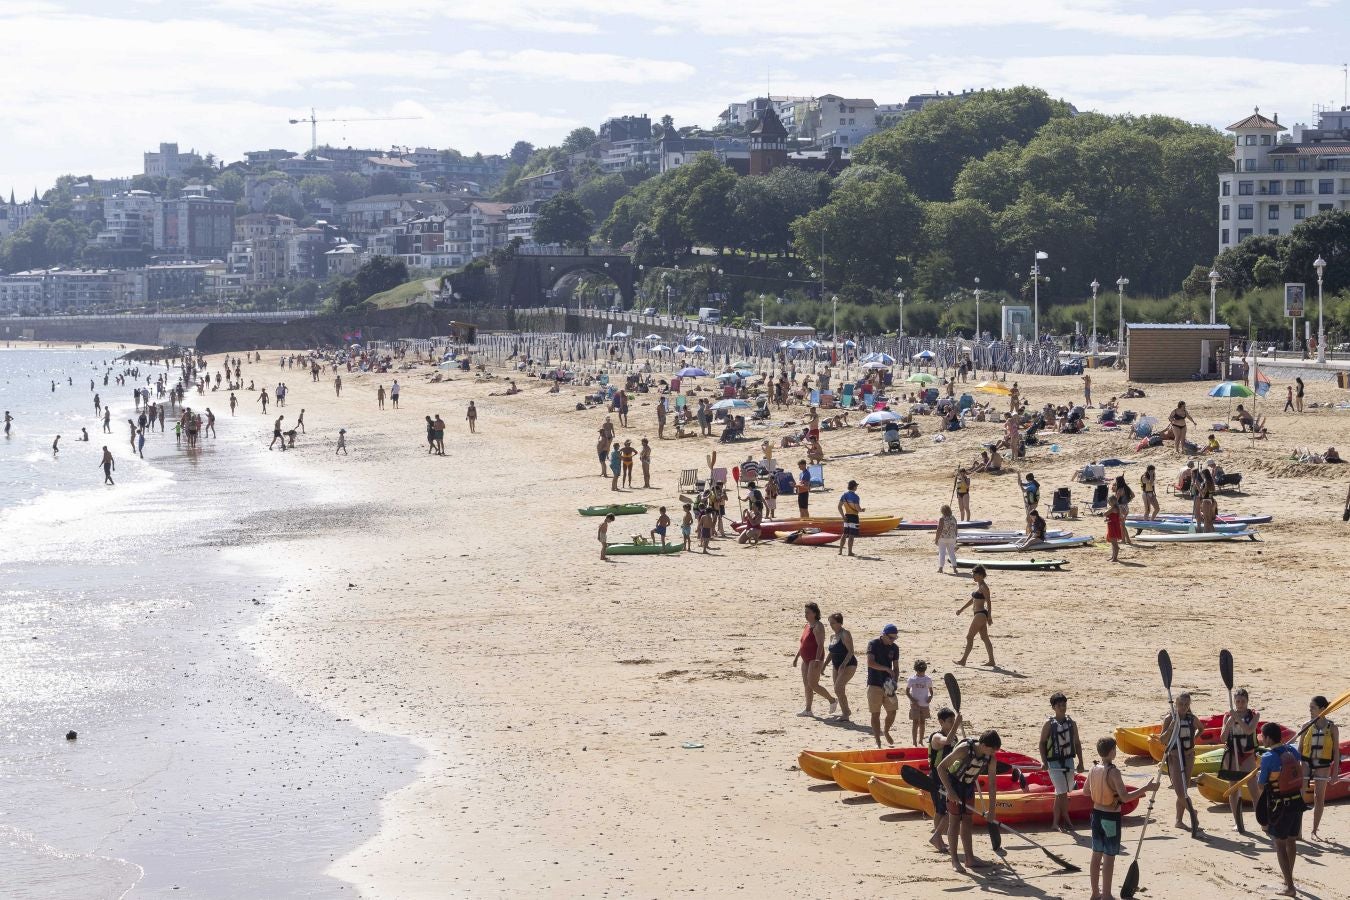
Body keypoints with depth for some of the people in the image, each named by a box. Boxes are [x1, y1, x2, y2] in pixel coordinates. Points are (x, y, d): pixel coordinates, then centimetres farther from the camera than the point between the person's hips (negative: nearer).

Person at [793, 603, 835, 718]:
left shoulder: (818, 626, -13)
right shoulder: (807, 625, 15)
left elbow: (820, 645, -21)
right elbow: (802, 643, 23)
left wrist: (817, 660, -29)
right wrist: (796, 657, 21)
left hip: (815, 659, -9)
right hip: (806, 659, 9)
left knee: (812, 684, -12)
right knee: (806, 684, 7)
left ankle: (832, 700, 4)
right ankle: (808, 710, 10)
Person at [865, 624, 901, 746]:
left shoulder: (894, 648, 7)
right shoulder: (873, 644, -8)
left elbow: (896, 668, 10)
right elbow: (870, 663, -19)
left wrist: (895, 681, -5)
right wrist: (887, 669, -23)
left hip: (888, 684, 5)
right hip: (874, 684, -4)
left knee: (892, 711, 3)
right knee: (876, 713, -1)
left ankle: (886, 732, 30)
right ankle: (877, 741, 3)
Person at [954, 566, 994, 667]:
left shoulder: (983, 587, -15)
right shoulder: (978, 585, 13)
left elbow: (989, 602, -18)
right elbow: (972, 600, 22)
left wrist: (989, 617, -20)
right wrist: (961, 609, 23)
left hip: (980, 614, -10)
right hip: (979, 614, 10)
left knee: (969, 637, -5)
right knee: (985, 638, 11)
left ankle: (963, 660, -1)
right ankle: (991, 660, 13)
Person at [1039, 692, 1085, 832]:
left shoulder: (1072, 723, 6)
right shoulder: (1049, 724, -5)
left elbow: (1077, 743, 11)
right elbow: (1042, 743, -3)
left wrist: (1081, 763, 7)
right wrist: (1044, 761, -12)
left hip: (1068, 761, 4)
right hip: (1054, 762, -4)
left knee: (1061, 793, 9)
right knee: (1062, 792, -10)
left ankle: (1056, 822, 18)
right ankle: (1066, 820, -1)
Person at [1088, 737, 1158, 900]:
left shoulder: (1094, 769, 1)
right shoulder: (1113, 772, -21)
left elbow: (1087, 792, 14)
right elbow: (1125, 797, -26)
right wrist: (1147, 788, -22)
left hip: (1097, 814, 7)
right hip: (1111, 818, -7)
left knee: (1097, 854, 15)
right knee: (1109, 857, 1)